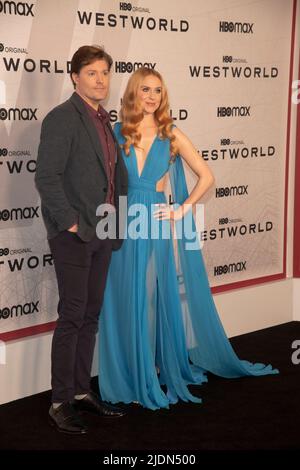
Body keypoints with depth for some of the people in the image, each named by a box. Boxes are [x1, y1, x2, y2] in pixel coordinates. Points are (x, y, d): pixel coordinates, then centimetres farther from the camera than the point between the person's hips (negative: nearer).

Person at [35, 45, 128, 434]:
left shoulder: (103, 120, 14)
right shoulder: (62, 118, -11)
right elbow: (46, 177, -17)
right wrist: (71, 223, -16)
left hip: (101, 232, 8)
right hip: (73, 234, -8)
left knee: (91, 315, 13)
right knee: (72, 316, -3)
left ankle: (81, 392, 24)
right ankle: (60, 403, 8)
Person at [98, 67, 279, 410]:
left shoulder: (171, 135, 3)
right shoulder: (116, 133, 3)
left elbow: (206, 176, 4)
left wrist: (182, 210, -3)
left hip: (161, 226, 0)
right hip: (126, 227, 0)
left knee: (166, 298, 7)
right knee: (131, 301, 5)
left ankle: (169, 368, 24)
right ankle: (136, 377, 17)